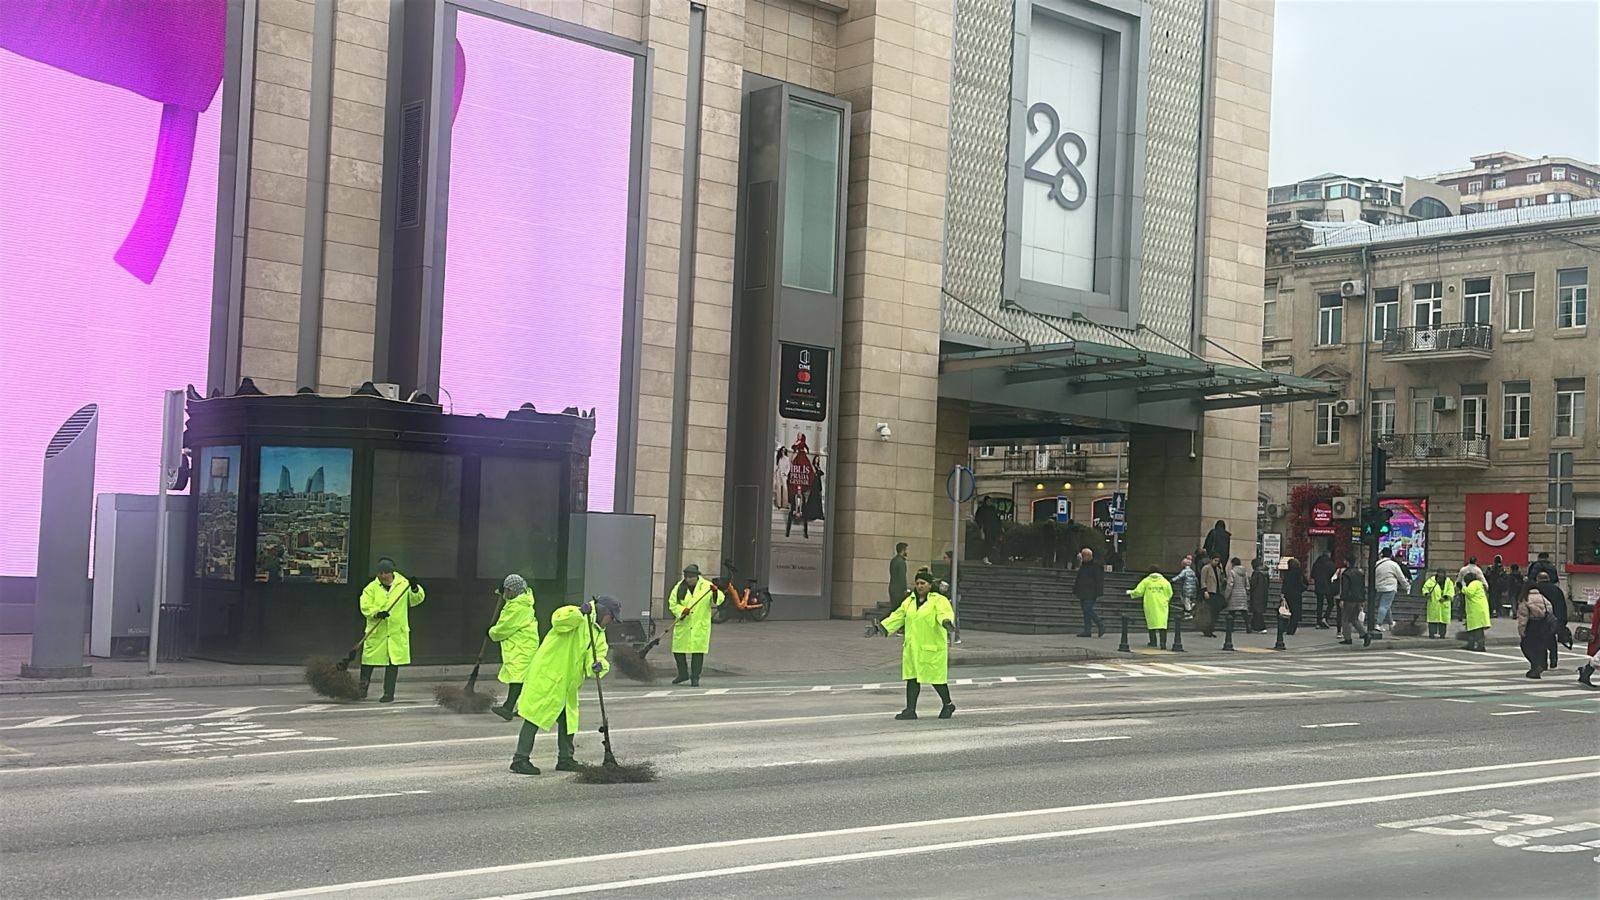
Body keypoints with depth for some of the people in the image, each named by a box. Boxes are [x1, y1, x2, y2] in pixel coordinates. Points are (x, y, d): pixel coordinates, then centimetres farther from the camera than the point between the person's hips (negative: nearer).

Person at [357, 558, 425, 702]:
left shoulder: (403, 585, 3)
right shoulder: (371, 588, 1)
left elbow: (417, 599, 4)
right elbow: (365, 606, -7)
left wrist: (415, 590, -17)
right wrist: (377, 613, -25)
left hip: (397, 632, 0)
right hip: (375, 632, 0)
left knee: (393, 663, 2)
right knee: (368, 660, 4)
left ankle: (389, 693, 10)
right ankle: (363, 688, 24)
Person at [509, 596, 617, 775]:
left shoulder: (599, 635, 15)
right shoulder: (578, 618, -10)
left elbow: (596, 655, 1)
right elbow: (558, 620, -30)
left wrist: (598, 665, -21)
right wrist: (580, 612, -40)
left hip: (567, 683, 9)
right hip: (547, 674, -9)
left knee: (568, 718, 15)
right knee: (535, 716, -7)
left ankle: (565, 759, 27)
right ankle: (520, 759, -5)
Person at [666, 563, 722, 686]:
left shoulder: (706, 586, -2)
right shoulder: (679, 588, 2)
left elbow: (717, 601, -6)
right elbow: (672, 604, 1)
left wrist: (715, 593, -28)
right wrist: (682, 610, -17)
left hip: (700, 626, -2)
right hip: (682, 625, 2)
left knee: (698, 651, -3)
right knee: (678, 649, 7)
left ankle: (695, 677, 6)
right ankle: (683, 674, 27)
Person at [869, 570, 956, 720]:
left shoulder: (939, 600, -6)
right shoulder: (910, 601, 14)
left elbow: (945, 613, -24)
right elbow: (897, 617, 15)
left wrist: (946, 621, -48)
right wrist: (879, 627, 7)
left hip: (932, 648, -6)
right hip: (912, 647, 6)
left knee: (936, 677, 1)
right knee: (911, 677, 4)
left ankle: (948, 704, 21)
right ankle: (910, 710, 7)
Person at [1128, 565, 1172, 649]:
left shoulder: (1146, 581, 2)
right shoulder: (1165, 582, 4)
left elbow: (1138, 592, -1)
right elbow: (1170, 595, 7)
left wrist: (1130, 592, 19)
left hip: (1150, 605, 0)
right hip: (1162, 606, 0)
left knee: (1151, 623, 13)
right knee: (1162, 623, -4)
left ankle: (1153, 642, 17)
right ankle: (1163, 643, -15)